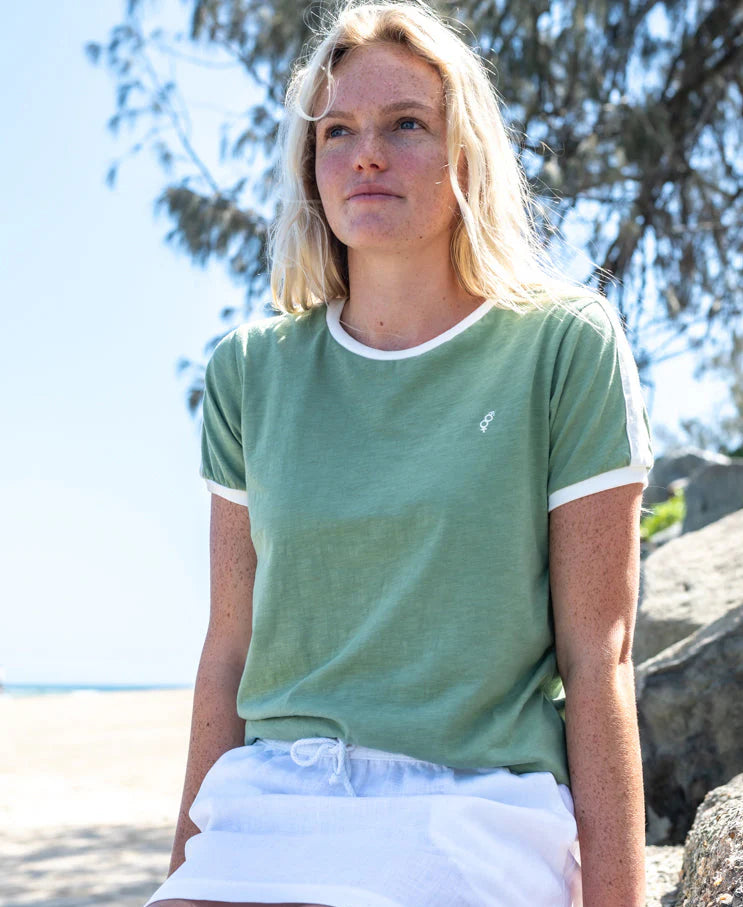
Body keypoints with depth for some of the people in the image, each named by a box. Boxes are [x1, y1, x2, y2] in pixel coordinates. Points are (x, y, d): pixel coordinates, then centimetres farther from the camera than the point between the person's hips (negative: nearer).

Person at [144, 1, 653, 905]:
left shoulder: (566, 346, -2)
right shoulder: (250, 370, 7)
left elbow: (598, 661, -4)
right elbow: (229, 649, 11)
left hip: (479, 817, -3)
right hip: (268, 811, 3)